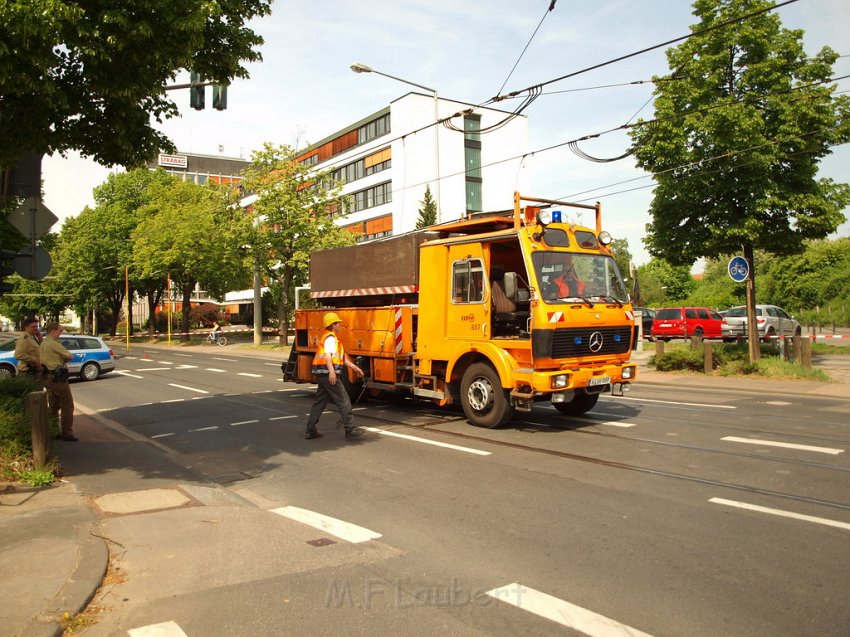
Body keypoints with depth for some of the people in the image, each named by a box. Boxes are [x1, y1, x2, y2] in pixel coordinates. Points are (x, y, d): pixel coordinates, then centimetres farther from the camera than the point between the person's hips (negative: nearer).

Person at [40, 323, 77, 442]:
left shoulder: (43, 343, 13)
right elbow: (70, 356, -16)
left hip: (48, 377, 10)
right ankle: (67, 433, -3)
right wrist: (67, 355, 7)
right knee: (67, 406, -3)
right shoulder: (54, 344, -16)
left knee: (54, 406, 16)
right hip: (58, 378, -10)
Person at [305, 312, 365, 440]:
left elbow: (342, 357, 26)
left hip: (322, 375, 10)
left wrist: (355, 368, 25)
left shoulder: (333, 338, 23)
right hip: (328, 374, -10)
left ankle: (311, 430, 14)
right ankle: (350, 429, -1)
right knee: (343, 401, -4)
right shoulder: (331, 338, -10)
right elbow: (328, 355, -26)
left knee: (320, 402, 12)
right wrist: (332, 371, -37)